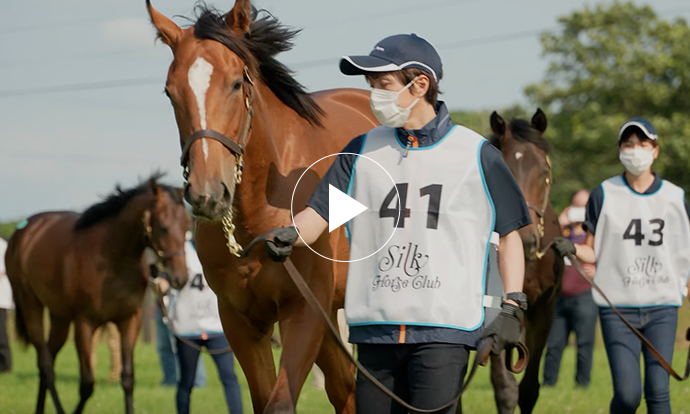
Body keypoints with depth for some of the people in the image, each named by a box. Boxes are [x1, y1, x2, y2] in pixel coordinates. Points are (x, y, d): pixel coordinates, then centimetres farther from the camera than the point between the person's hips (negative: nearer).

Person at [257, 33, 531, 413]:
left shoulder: (476, 154, 3)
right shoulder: (363, 151, 11)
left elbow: (509, 233, 7)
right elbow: (320, 212, 5)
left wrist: (512, 308, -2)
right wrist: (289, 235, -17)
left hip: (445, 326, -4)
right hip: (375, 324, 4)